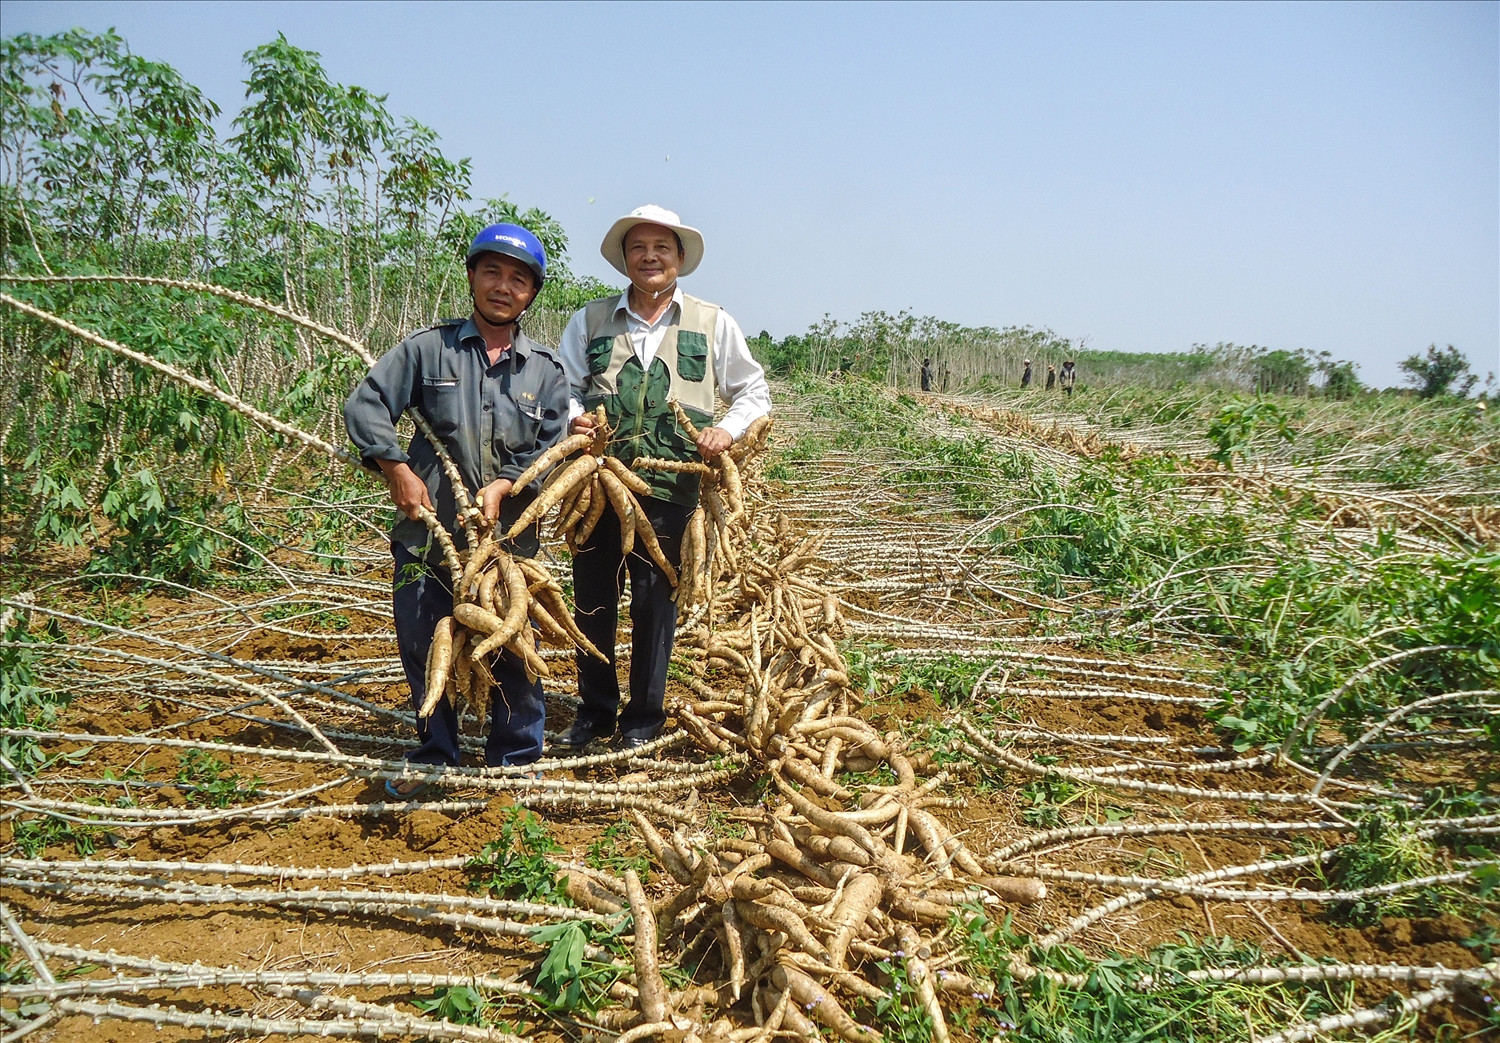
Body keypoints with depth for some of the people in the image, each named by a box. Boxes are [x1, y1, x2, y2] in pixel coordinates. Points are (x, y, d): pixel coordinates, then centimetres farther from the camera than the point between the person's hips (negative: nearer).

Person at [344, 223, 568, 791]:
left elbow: (553, 452, 2)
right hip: (428, 532, 0)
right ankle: (434, 756, 31)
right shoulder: (429, 348, 3)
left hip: (510, 537, 0)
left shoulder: (546, 370, 6)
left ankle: (517, 762, 24)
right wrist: (396, 468, -9)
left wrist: (504, 486, -14)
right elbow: (364, 404, 1)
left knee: (513, 653, 5)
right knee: (423, 649, 11)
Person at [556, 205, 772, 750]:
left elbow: (754, 391, 13)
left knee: (654, 603, 5)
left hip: (669, 487, -2)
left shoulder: (713, 323, 7)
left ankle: (643, 716, 22)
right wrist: (573, 415, -6)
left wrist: (729, 428, -6)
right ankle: (594, 710, 26)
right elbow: (563, 386, 15)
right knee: (592, 600, 8)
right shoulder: (590, 320, 10)